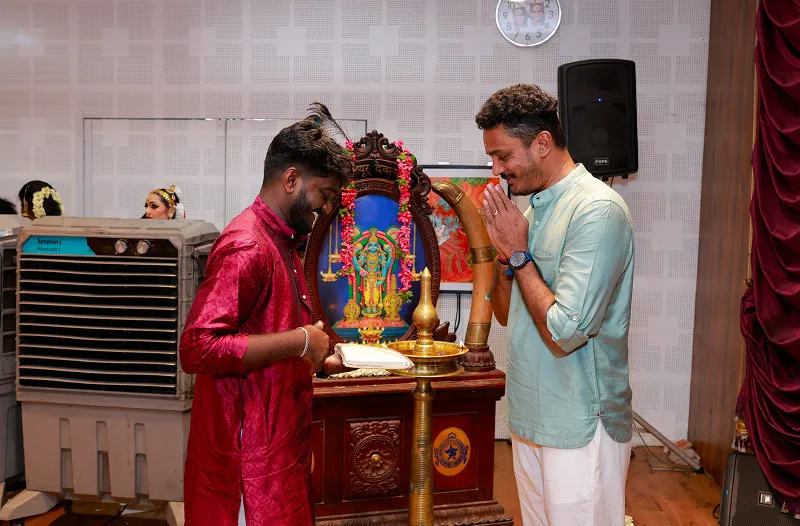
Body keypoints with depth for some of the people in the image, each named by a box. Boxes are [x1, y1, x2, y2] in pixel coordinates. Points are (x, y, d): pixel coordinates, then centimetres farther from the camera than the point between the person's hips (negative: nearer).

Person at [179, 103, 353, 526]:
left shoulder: (281, 243, 14)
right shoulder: (246, 246, -18)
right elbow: (198, 348, -27)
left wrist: (319, 359, 8)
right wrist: (300, 342, -22)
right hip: (252, 460, -9)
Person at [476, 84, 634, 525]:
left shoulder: (597, 209, -18)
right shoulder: (533, 207, 9)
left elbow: (564, 333, -24)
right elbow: (506, 313, 12)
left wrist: (519, 254, -15)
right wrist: (505, 252, -5)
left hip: (579, 426, -8)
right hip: (531, 418, 8)